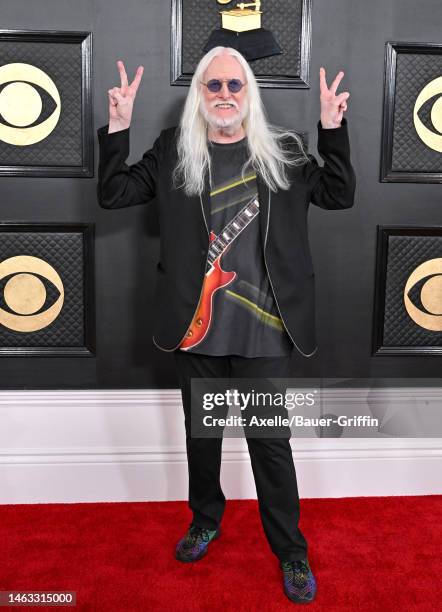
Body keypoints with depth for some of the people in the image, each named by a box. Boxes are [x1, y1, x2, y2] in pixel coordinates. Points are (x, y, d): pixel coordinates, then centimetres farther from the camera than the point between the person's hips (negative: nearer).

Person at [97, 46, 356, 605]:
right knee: (201, 432, 17)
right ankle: (206, 519, 42)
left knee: (270, 441, 6)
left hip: (262, 329, -1)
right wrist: (117, 128, -9)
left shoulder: (283, 150, 4)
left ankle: (291, 551, 25)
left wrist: (332, 130, -8)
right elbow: (112, 194, 3)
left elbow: (339, 196, 4)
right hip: (197, 328, 2)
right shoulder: (173, 151, 5)